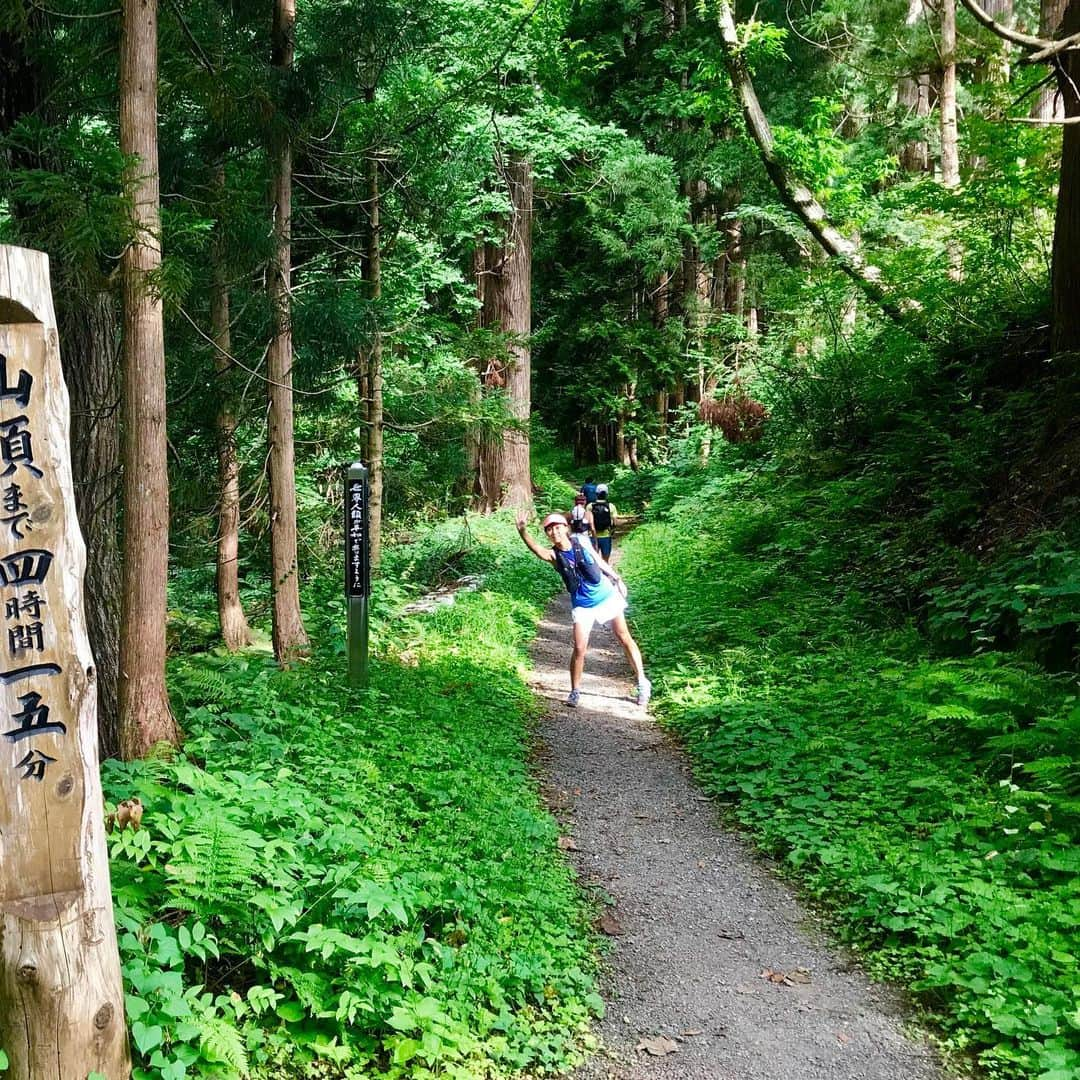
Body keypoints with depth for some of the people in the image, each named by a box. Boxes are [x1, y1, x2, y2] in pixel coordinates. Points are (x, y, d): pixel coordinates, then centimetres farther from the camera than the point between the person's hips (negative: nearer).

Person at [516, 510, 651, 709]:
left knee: (625, 638, 6)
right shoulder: (554, 554, -14)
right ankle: (575, 691, 10)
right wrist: (522, 532, -56)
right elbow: (538, 551, -38)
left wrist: (616, 578, 14)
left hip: (607, 596, 1)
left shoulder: (581, 541, -8)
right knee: (579, 649, -8)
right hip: (582, 606, -1)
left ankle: (642, 683, 18)